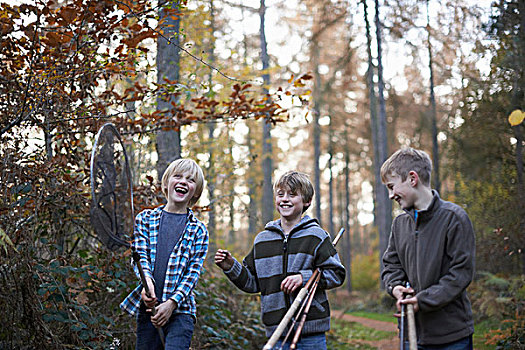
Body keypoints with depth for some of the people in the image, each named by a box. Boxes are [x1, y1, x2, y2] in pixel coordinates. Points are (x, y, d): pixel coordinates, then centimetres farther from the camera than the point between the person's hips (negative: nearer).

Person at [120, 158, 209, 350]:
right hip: (147, 307, 2)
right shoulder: (145, 218, 11)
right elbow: (139, 255, 1)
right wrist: (147, 280, -21)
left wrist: (171, 302, -13)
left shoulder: (198, 230, 7)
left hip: (180, 309, -1)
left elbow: (193, 272, 0)